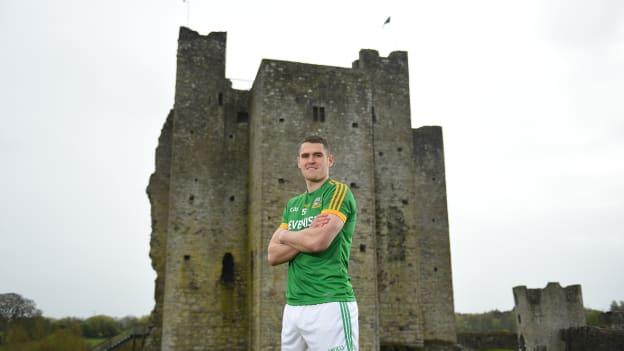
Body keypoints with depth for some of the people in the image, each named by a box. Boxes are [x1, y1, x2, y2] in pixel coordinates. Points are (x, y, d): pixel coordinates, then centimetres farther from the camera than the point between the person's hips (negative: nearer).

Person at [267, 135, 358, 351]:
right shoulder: (292, 205, 16)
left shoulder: (339, 192, -4)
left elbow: (319, 241, -18)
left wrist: (285, 235, 1)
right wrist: (309, 235, -8)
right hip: (292, 307, 7)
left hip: (330, 304, -6)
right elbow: (273, 256, 8)